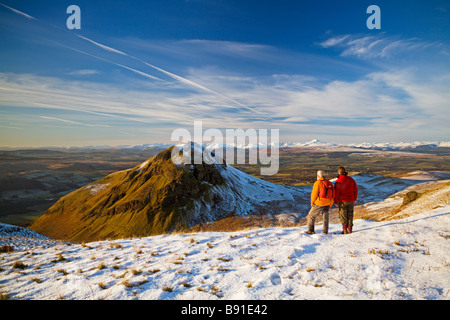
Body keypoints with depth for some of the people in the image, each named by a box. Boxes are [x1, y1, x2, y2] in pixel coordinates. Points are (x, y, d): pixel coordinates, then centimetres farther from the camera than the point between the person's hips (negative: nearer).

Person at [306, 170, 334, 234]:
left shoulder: (317, 183, -13)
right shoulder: (329, 183, 5)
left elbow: (314, 194, -12)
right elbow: (332, 195, 9)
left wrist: (312, 202, 2)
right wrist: (330, 204, 17)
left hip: (319, 203, -5)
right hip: (327, 204, 5)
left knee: (311, 216, 8)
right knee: (326, 217, 15)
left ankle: (311, 230, 9)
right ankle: (325, 231, 17)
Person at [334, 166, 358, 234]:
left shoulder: (338, 181, -14)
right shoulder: (351, 179, 1)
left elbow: (336, 192, -12)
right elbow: (355, 190, 7)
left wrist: (336, 202, -1)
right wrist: (354, 199, 18)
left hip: (343, 201, -4)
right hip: (351, 201, 4)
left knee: (343, 216, 5)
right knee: (350, 215, 12)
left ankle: (345, 230, 7)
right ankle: (350, 229, 15)